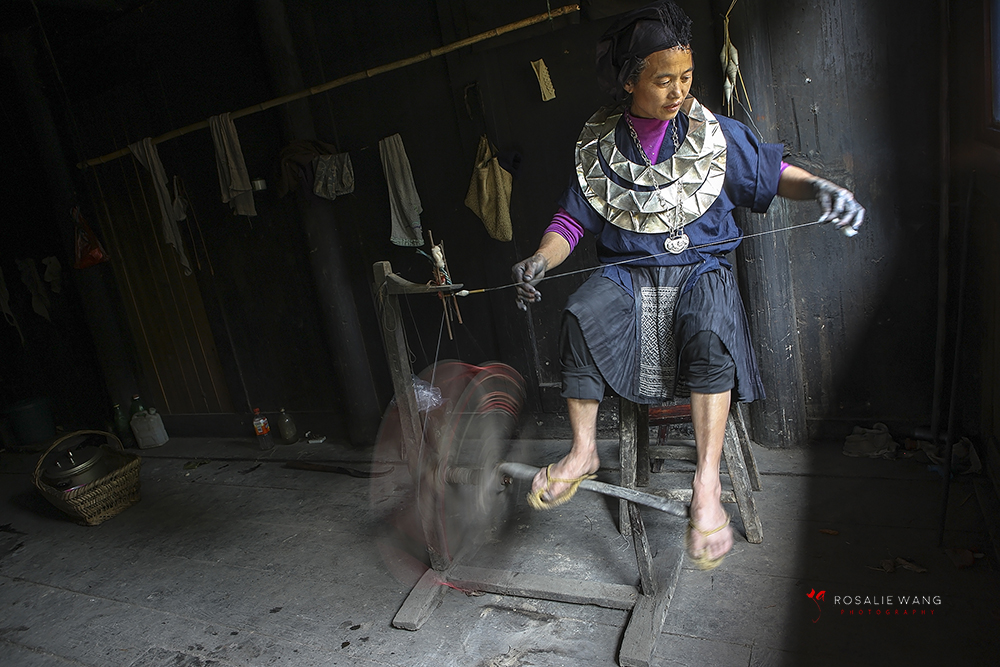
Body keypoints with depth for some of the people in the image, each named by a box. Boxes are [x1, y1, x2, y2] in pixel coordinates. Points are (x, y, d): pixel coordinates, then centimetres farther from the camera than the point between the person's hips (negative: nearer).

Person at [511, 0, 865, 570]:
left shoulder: (713, 133, 4)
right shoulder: (600, 145, 5)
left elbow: (773, 173, 11)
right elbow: (572, 218, 7)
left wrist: (819, 188, -10)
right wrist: (540, 260, -12)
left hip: (700, 265, -1)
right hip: (626, 271, 1)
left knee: (708, 329, -35)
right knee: (580, 316, -30)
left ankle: (707, 482, -27)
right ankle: (583, 451, -15)